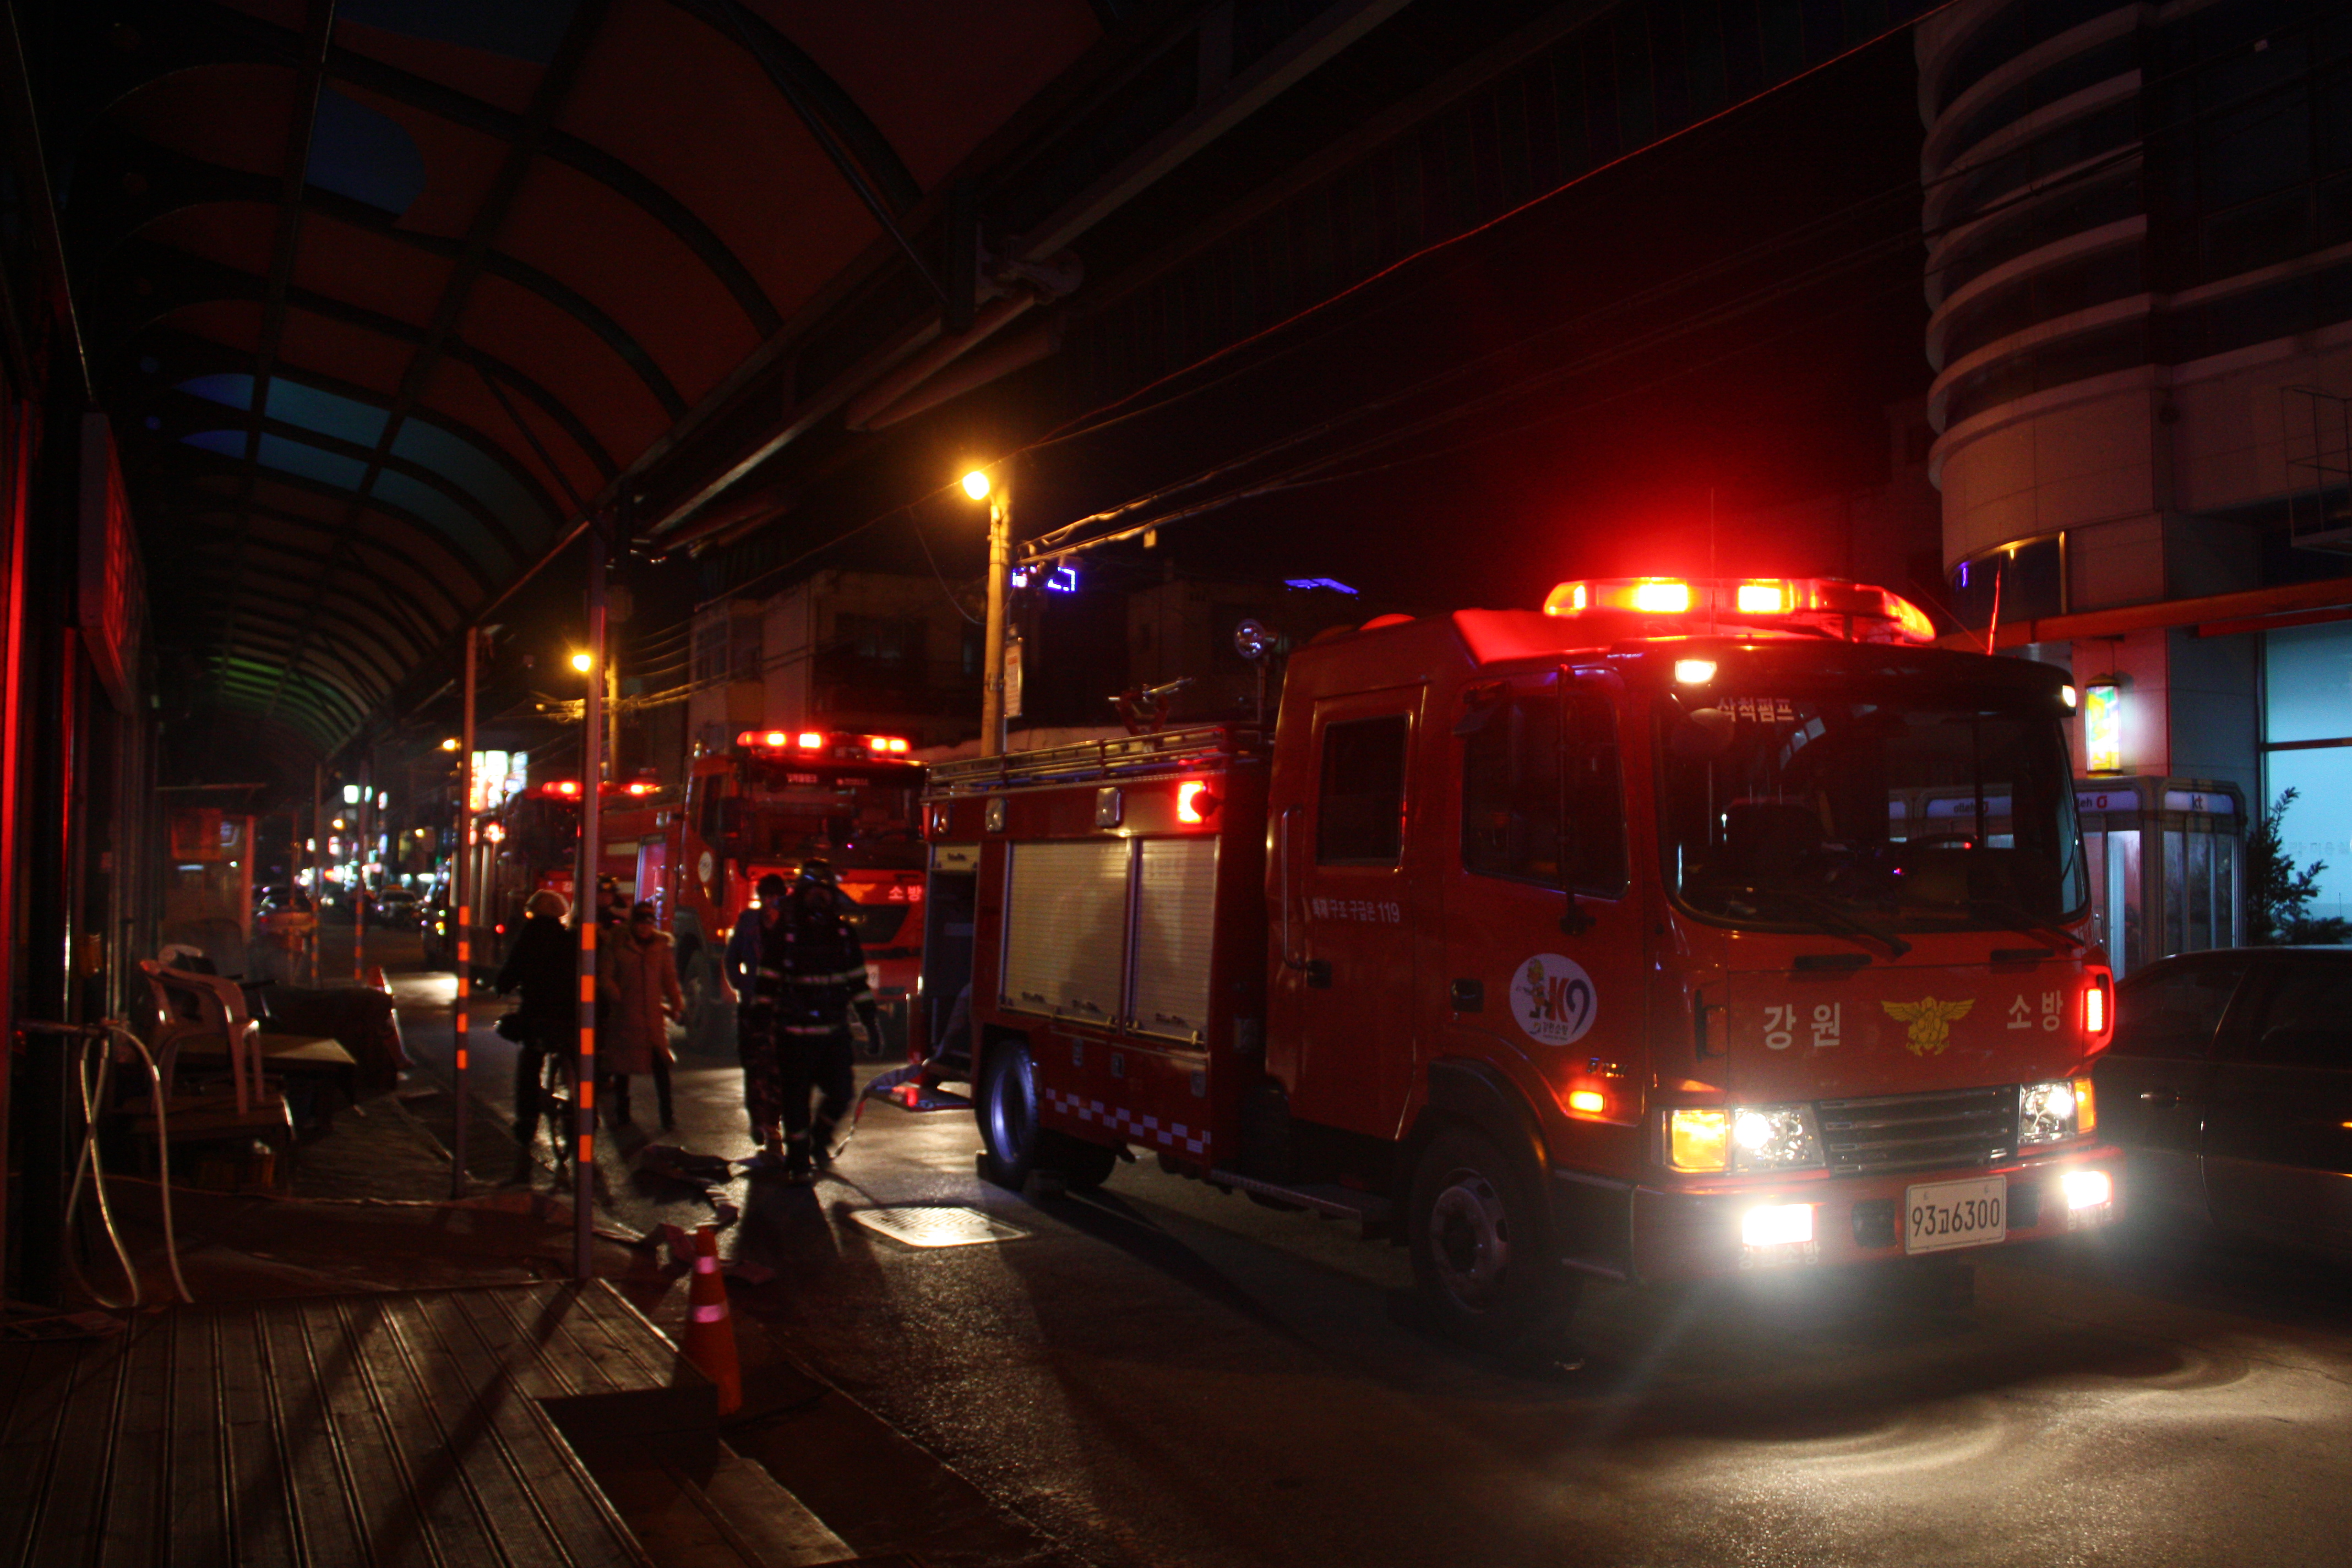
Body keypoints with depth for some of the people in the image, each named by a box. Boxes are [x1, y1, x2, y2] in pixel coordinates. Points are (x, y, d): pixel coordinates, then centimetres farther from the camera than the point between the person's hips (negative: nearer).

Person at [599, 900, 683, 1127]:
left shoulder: (661, 945, 9)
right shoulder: (615, 944, 2)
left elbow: (669, 978, 11)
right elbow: (605, 978, 1)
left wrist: (677, 1003, -3)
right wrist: (620, 999, -11)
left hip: (654, 1015, 1)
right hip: (625, 1014, -1)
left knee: (661, 1066, -6)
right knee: (622, 1066, 8)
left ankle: (667, 1115, -1)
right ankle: (621, 1114, 20)